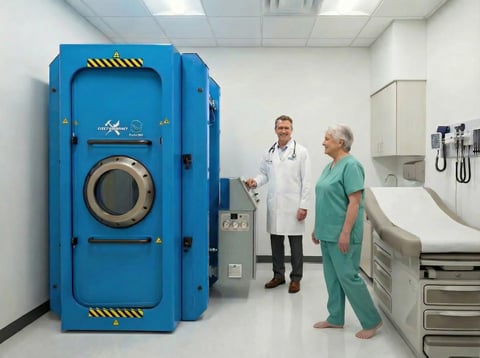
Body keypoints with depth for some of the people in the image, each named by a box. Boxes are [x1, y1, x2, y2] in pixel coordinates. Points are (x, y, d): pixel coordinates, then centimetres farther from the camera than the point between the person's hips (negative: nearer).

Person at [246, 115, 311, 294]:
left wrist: (303, 206, -11)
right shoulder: (269, 152, 8)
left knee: (295, 244, 5)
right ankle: (278, 275, 25)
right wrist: (256, 181, -7)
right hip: (274, 205, 4)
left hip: (293, 206, -4)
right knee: (276, 242, 11)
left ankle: (295, 278, 18)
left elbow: (306, 181, -6)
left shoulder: (301, 151, -4)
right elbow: (264, 173, 16)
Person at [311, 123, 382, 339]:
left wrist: (345, 233, -23)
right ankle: (336, 319, 26)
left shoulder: (351, 166, -15)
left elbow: (355, 202, -20)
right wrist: (317, 228, 18)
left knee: (348, 276, -3)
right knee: (332, 277, 14)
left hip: (341, 234, -9)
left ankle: (372, 321, 11)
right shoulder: (330, 166, 13)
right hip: (327, 233, 9)